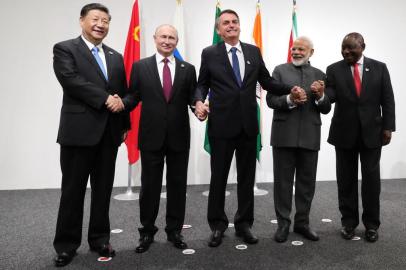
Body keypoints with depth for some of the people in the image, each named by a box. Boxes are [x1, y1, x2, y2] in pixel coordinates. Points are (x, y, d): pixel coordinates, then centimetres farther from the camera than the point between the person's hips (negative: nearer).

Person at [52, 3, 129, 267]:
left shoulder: (116, 57, 16)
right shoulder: (65, 49, 1)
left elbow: (123, 93, 16)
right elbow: (72, 81, -15)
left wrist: (124, 124, 10)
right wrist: (105, 99, -17)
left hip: (109, 132, 5)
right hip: (79, 131, -4)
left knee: (103, 189, 11)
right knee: (73, 190, 5)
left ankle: (99, 239, 24)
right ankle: (67, 245, 18)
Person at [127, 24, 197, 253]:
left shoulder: (188, 69, 7)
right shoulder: (140, 66, 5)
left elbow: (193, 98, 2)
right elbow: (133, 97, 1)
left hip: (179, 136, 1)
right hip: (151, 136, -1)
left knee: (177, 185, 10)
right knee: (149, 186, 8)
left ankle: (175, 231, 26)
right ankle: (147, 231, 25)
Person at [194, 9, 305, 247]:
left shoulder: (254, 51, 9)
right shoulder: (209, 54, 2)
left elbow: (267, 81, 10)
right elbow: (202, 84, 4)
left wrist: (291, 89, -3)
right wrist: (200, 101, -16)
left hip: (248, 124, 3)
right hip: (221, 125, -2)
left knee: (247, 177, 10)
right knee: (219, 177, 6)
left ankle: (244, 223, 26)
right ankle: (218, 225, 23)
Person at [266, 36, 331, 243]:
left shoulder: (319, 75, 11)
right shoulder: (280, 70, 6)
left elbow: (326, 109, 7)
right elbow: (270, 100, -3)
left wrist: (320, 96, -13)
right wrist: (289, 100, -20)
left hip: (309, 137, 2)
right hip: (284, 135, -2)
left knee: (307, 182, 10)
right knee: (283, 181, 5)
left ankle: (302, 222, 24)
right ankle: (283, 223, 17)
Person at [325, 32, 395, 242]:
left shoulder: (379, 68, 4)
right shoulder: (334, 70, 3)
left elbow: (387, 99, 3)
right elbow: (330, 95, -8)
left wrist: (388, 127, -3)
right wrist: (321, 94, -31)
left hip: (372, 132, 0)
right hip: (344, 132, 0)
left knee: (371, 179, 5)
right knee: (346, 179, 7)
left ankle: (371, 224, 19)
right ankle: (348, 221, 21)